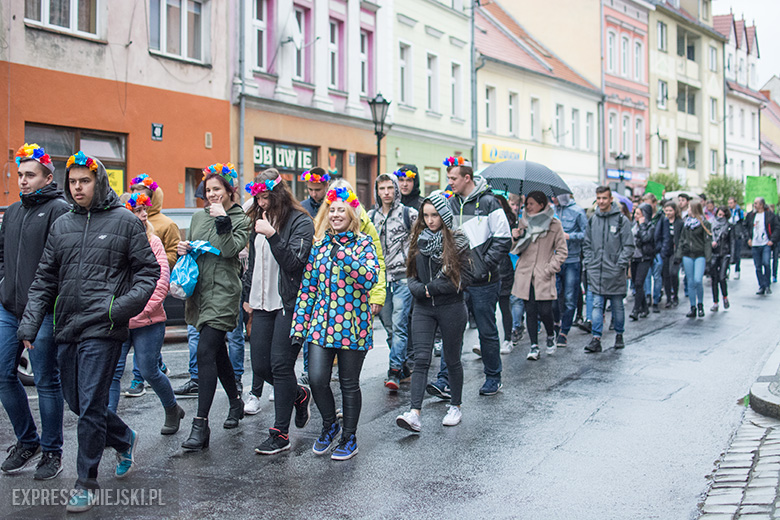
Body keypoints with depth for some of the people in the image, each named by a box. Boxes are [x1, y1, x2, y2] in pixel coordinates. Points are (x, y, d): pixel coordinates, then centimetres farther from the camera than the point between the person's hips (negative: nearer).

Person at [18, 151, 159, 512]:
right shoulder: (61, 225, 13)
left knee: (91, 407, -5)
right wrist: (30, 323, 3)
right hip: (66, 330, 6)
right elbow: (45, 279, 13)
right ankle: (125, 440, 37)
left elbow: (148, 270, 1)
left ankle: (87, 484, 9)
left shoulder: (125, 221, 0)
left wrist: (127, 304, -15)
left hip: (102, 330, -6)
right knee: (76, 401, 13)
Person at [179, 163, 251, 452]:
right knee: (217, 351, 15)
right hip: (200, 291, 7)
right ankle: (235, 401, 35)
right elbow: (191, 246, 23)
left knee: (206, 352, -15)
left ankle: (201, 424, -14)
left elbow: (230, 250, -15)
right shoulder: (198, 216, 15)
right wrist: (183, 249, 2)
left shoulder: (240, 219, -2)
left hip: (223, 293, -7)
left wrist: (222, 220, -20)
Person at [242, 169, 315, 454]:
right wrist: (248, 295, 21)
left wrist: (272, 235, -24)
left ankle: (280, 434, 3)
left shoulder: (300, 222, -7)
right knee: (260, 366, 6)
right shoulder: (260, 219, 14)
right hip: (262, 304, 7)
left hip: (288, 304, -7)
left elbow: (295, 263, -17)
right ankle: (299, 395, 33)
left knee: (280, 365, -6)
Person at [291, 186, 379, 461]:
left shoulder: (363, 243, -1)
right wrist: (299, 324, 7)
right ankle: (329, 425, 22)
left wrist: (346, 255, -24)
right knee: (316, 378, -6)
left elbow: (370, 279, -16)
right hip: (321, 321, 3)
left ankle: (349, 438, 23)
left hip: (352, 323, -3)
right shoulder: (319, 244, 9)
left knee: (349, 383, 5)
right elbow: (307, 286, 10)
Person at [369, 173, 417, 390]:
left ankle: (395, 372, -14)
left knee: (398, 325, -12)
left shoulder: (409, 214, 0)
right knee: (389, 327, 9)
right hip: (380, 277, 5)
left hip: (403, 277, -5)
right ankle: (404, 366, 22)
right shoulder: (370, 216, 12)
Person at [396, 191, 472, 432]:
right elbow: (412, 276, 12)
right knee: (421, 359, -7)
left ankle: (455, 407, 26)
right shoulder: (419, 241, 9)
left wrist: (432, 288, -12)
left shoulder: (458, 242, -4)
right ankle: (415, 414, -14)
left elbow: (462, 280, -9)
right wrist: (419, 289, -9)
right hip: (423, 308, 3)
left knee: (452, 359, 8)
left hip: (451, 308, -3)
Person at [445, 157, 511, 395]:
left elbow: (503, 239, -8)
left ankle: (493, 378, 21)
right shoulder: (450, 203, 8)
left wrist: (484, 266, -13)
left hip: (483, 281, -4)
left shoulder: (487, 202, -7)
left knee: (487, 331, 6)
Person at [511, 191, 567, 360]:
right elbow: (517, 250, 17)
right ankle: (534, 345, 9)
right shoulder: (524, 222, 11)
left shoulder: (554, 224, 0)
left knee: (545, 310, -7)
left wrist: (550, 268, -8)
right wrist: (516, 238, -4)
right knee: (530, 310, 1)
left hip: (544, 276, -3)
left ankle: (551, 335, 23)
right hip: (525, 273, 3)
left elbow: (562, 251, 2)